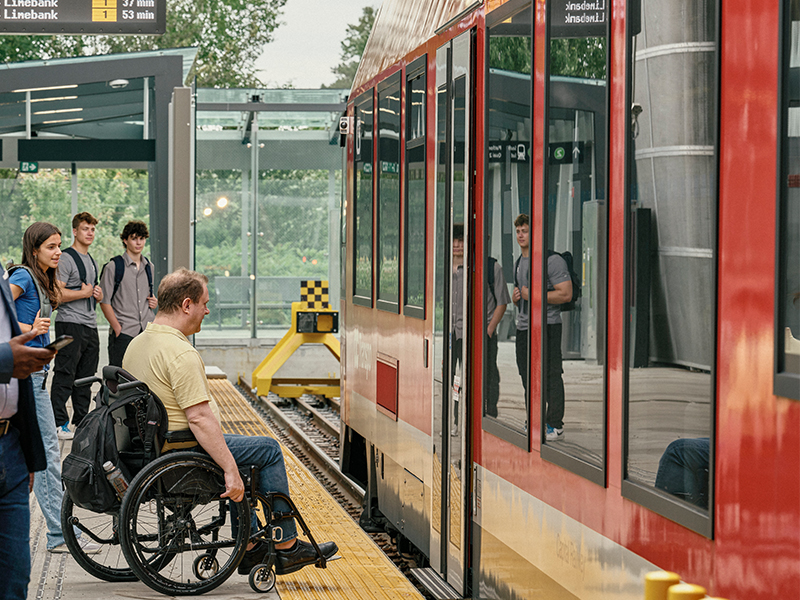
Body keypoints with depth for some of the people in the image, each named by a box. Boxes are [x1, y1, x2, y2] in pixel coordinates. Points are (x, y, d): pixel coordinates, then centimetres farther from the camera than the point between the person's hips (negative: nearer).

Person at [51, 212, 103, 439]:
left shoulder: (92, 261, 20)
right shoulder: (66, 259, -8)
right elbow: (57, 294, -17)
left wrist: (98, 294, 10)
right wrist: (84, 293, -11)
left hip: (90, 325, 9)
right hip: (70, 324, -9)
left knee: (86, 377, 9)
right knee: (65, 376, -9)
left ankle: (82, 422, 15)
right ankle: (58, 423, -9)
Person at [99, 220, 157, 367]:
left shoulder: (149, 267, 16)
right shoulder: (113, 267, -1)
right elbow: (104, 302, -4)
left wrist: (153, 301, 6)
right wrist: (117, 328, -11)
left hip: (148, 329, 5)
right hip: (124, 332, -5)